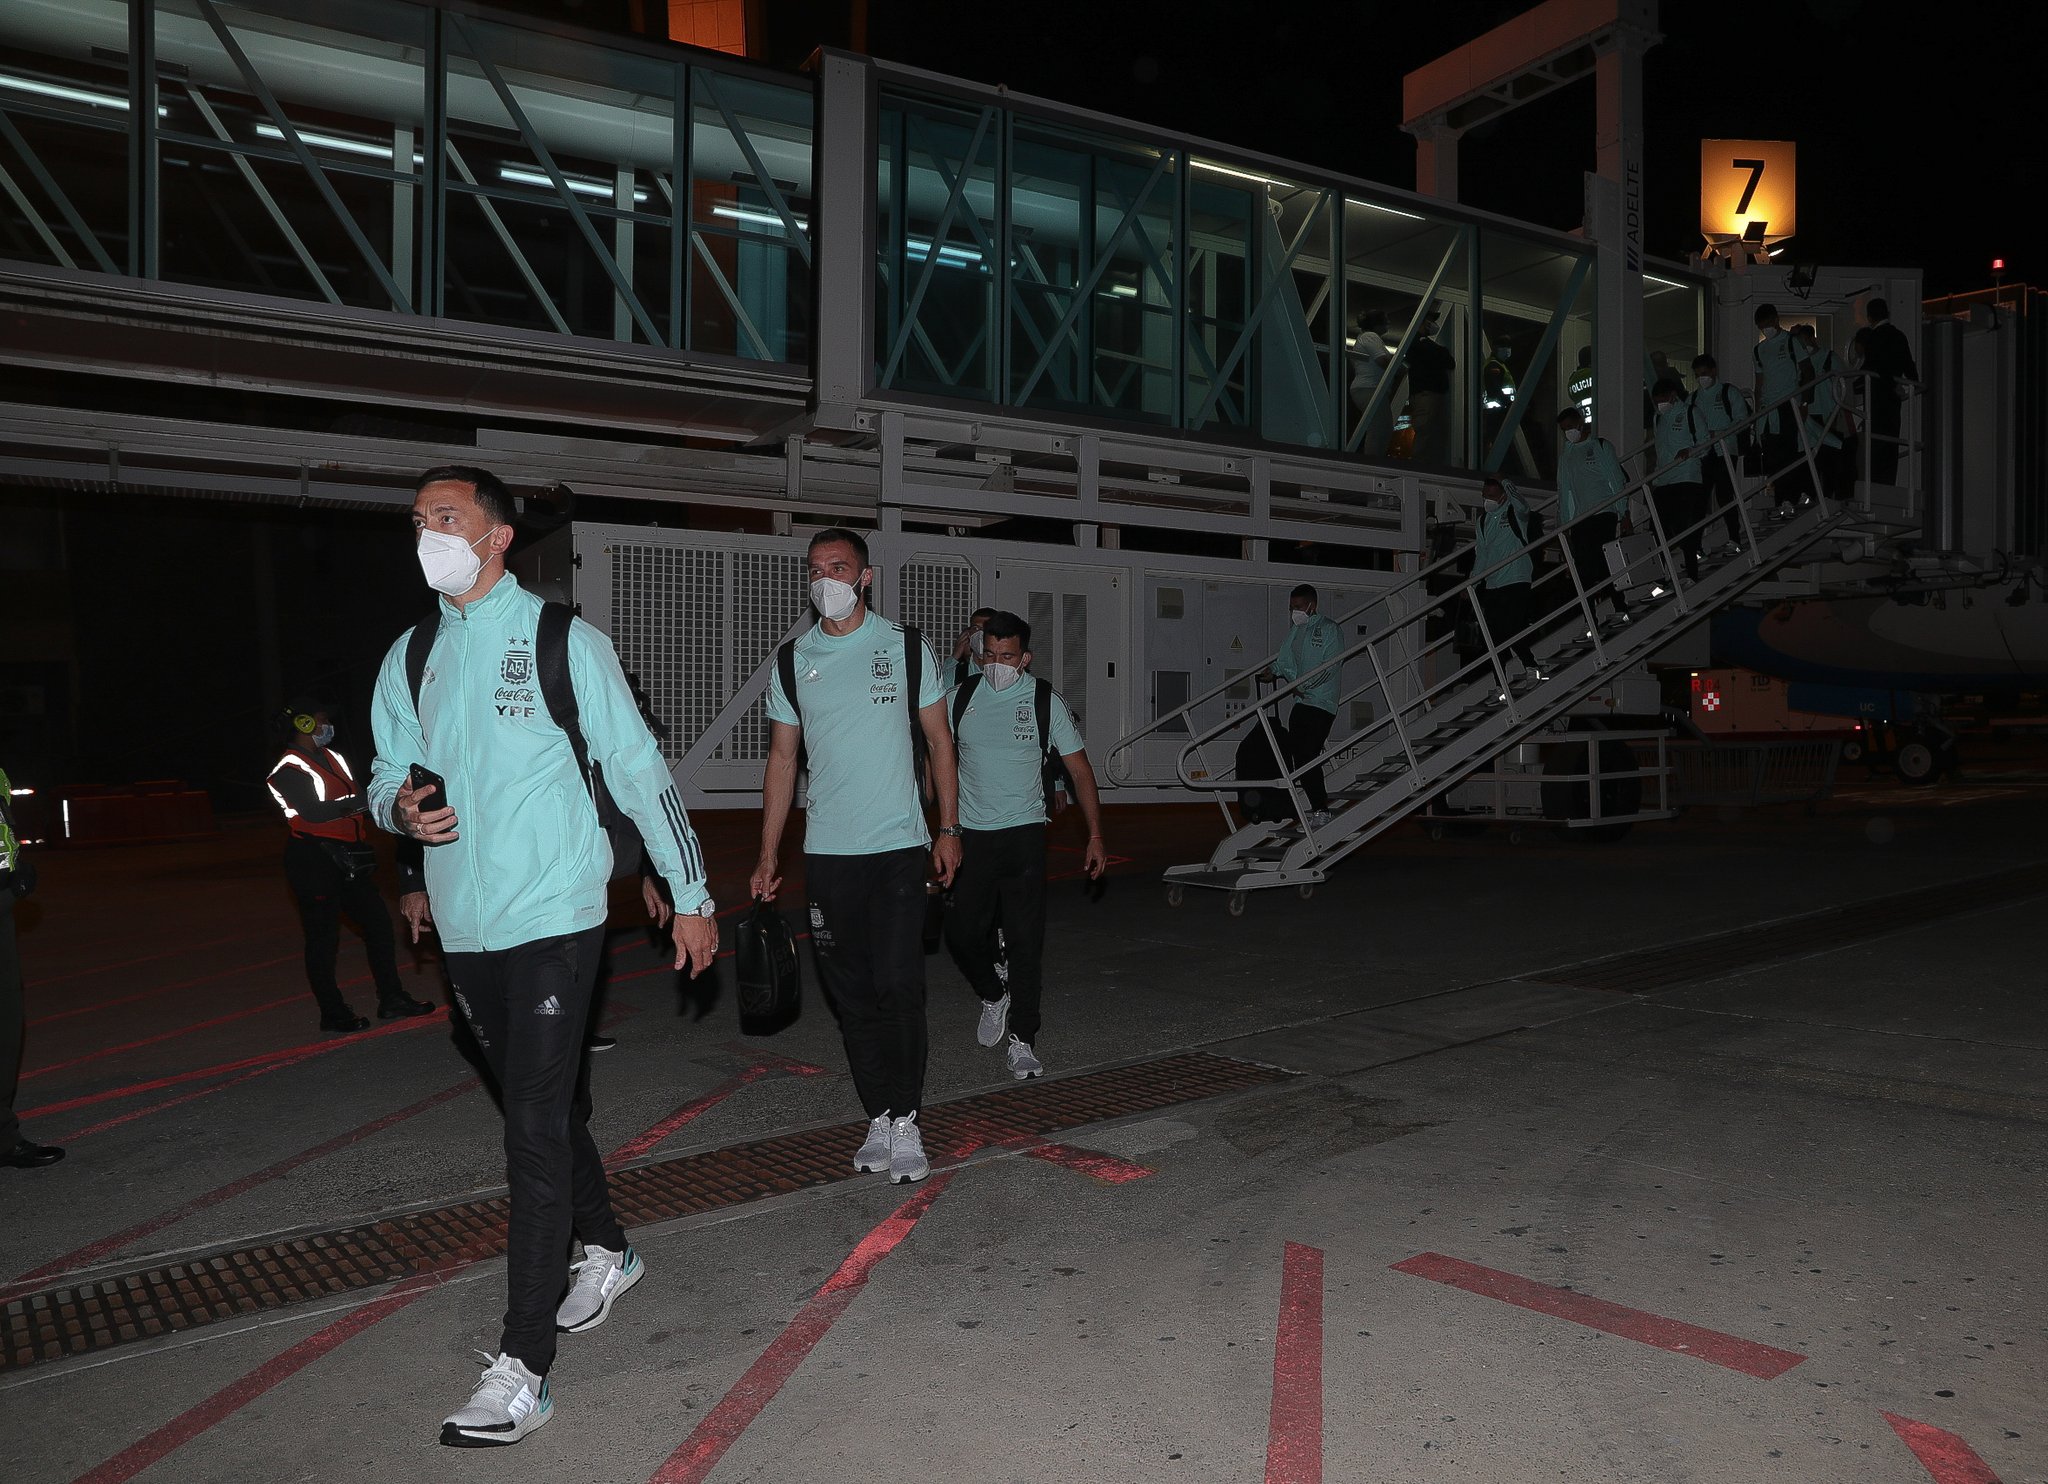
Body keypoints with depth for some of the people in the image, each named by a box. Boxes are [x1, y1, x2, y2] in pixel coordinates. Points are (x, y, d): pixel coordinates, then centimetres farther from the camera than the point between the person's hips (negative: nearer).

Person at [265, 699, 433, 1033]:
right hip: (316, 863, -8)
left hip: (349, 859, 8)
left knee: (378, 921, 8)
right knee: (323, 938, -1)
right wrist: (362, 801, -26)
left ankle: (391, 998, 17)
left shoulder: (334, 759, 17)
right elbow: (313, 812, -22)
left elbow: (354, 805, 18)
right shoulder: (288, 770, -9)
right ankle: (333, 1013, 7)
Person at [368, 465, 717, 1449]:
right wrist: (401, 808, -10)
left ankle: (522, 1370, -3)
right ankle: (604, 1251, 41)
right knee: (540, 1105, 19)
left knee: (537, 1127, -9)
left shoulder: (563, 642, -6)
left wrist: (692, 895, -3)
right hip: (465, 925, 6)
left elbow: (640, 771, -4)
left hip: (552, 916, -6)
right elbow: (385, 777, 16)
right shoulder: (411, 658, 10)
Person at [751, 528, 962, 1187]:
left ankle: (905, 1123, 2)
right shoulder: (793, 660, 7)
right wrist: (767, 857, 8)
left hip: (898, 844, -2)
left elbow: (939, 741, 7)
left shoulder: (906, 647, 3)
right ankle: (879, 1118, 15)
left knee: (898, 984, -8)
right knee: (851, 991, 5)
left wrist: (949, 828, 2)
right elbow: (781, 758, 11)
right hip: (827, 851, 2)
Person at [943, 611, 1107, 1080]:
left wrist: (1095, 835, -6)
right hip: (969, 833, 2)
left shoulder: (1045, 701, -2)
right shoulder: (961, 698, 4)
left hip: (1023, 834, -2)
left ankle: (1021, 1041, 4)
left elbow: (1080, 769, 1)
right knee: (962, 934, 2)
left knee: (1025, 940, -5)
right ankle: (994, 995, 32)